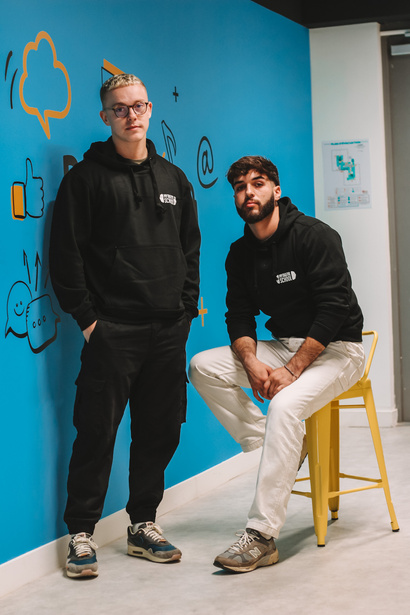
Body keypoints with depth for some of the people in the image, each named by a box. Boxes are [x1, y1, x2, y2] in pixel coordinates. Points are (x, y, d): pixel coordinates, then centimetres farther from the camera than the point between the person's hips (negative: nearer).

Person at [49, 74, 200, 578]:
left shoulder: (174, 179, 15)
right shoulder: (86, 177, 0)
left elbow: (190, 250, 18)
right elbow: (66, 254, -3)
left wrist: (186, 309, 8)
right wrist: (87, 316, -8)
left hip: (168, 329, 5)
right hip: (112, 329, -5)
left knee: (160, 431, 8)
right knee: (98, 431, -3)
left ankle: (143, 525, 22)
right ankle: (81, 533, 7)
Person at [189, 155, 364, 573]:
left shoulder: (315, 236, -14)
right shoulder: (241, 253, 6)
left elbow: (334, 308, -20)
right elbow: (239, 316, 5)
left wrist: (293, 369, -25)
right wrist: (251, 362, -18)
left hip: (335, 350, -7)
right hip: (282, 346, 7)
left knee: (285, 405, -34)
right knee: (202, 367, -12)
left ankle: (261, 537, -32)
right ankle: (277, 447, -8)